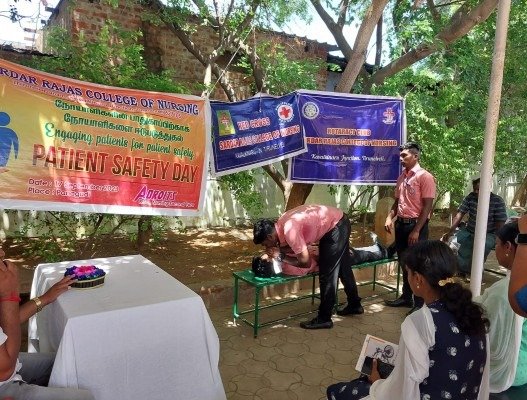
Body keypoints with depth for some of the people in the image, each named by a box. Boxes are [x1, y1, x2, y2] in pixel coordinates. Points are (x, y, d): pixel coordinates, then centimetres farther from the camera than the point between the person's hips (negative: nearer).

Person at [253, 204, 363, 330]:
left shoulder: (289, 229, -29)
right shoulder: (281, 224, -2)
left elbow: (305, 262, -22)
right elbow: (296, 249, 7)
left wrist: (281, 256, -14)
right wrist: (278, 250, -9)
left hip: (336, 226, -10)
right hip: (338, 222, 10)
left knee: (327, 273, -3)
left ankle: (324, 319, 8)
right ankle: (355, 305, 38)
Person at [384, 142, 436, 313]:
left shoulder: (425, 177, -11)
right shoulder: (401, 177, 11)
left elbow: (427, 206, -15)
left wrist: (416, 230, -19)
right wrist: (390, 217, 2)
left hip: (416, 225, -7)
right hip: (401, 224, 7)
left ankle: (420, 303, 14)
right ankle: (406, 297, 31)